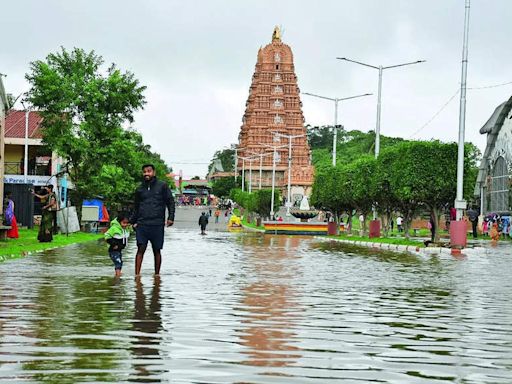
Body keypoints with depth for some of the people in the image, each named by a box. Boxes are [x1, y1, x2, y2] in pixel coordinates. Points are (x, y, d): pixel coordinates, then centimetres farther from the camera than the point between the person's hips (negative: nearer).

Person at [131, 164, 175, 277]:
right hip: (142, 224, 1)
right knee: (141, 249, -8)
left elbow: (170, 202, 5)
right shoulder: (139, 189, 13)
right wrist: (133, 222, 14)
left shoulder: (162, 186, 5)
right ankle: (137, 274, -10)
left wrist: (170, 217, -6)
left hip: (157, 224, -1)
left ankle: (157, 274, 14)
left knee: (157, 251, 5)